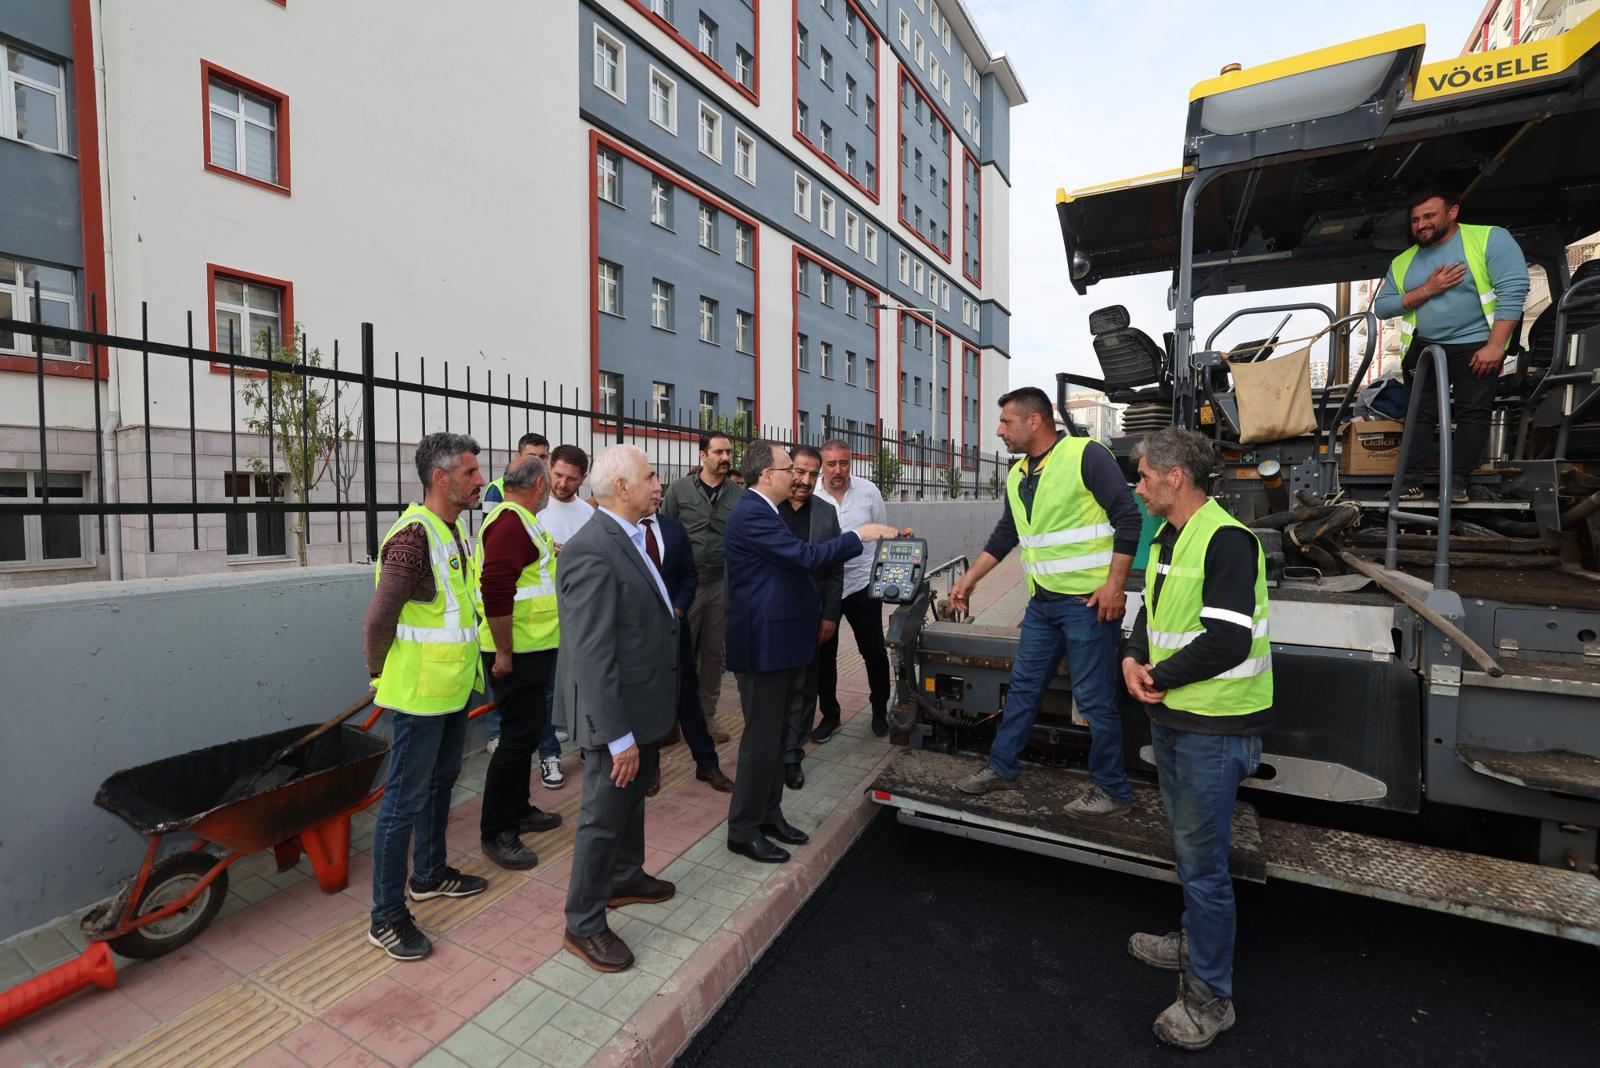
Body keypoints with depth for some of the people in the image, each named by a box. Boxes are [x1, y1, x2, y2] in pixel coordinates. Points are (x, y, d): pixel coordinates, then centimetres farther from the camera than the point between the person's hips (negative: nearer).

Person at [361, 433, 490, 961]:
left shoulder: (453, 529, 8)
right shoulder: (413, 535, -22)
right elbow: (377, 620, -21)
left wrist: (464, 669, 15)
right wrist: (382, 676, -6)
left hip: (453, 688, 9)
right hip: (420, 695, -9)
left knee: (441, 782, 22)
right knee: (406, 800, 4)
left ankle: (429, 875, 41)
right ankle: (386, 917, 20)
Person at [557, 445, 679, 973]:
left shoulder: (628, 538, 4)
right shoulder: (592, 551, -28)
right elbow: (591, 657, -29)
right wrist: (618, 737, -26)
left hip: (642, 705, 10)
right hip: (616, 714, -10)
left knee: (633, 798, 27)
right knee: (604, 816, 8)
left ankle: (625, 877, 50)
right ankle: (583, 925, 30)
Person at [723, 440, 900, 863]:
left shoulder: (763, 511, 13)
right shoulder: (751, 514, -20)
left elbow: (795, 562, 17)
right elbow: (807, 556, -25)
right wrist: (859, 536, -15)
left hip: (781, 642, 10)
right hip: (763, 645, -10)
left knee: (774, 733, 19)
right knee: (761, 738, 1)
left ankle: (769, 813, 33)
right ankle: (744, 829, 17)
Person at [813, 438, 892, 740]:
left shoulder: (868, 491, -4)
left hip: (863, 584, 1)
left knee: (874, 651, 8)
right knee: (824, 654, 11)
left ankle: (880, 710, 32)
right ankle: (829, 715, 30)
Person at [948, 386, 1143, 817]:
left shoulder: (1086, 454, -12)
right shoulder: (1017, 475, 11)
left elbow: (1128, 517, -13)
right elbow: (1003, 537, 19)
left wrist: (1114, 585, -18)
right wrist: (968, 581, 18)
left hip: (1088, 601, -7)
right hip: (1043, 603, 8)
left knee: (1094, 698, 3)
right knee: (1023, 687, 14)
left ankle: (1113, 790, 22)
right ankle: (1002, 768, 28)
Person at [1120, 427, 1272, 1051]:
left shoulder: (1226, 541, -20)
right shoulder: (1168, 539, 10)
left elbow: (1226, 643, -26)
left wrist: (1157, 677, -15)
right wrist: (1132, 660, -4)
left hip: (1213, 728, -9)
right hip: (1171, 716, 9)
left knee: (1202, 860, 3)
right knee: (1187, 843, 23)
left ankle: (1209, 998, 21)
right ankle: (1194, 944, 43)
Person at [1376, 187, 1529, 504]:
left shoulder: (1490, 238, -7)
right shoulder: (1402, 262, 7)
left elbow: (1513, 290, -14)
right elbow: (1382, 306, 1)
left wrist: (1495, 345, -21)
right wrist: (1426, 290, -15)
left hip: (1476, 345, -4)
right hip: (1424, 347, 4)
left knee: (1473, 412, -4)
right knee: (1419, 412, 0)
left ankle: (1457, 480, -4)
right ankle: (1411, 480, -1)